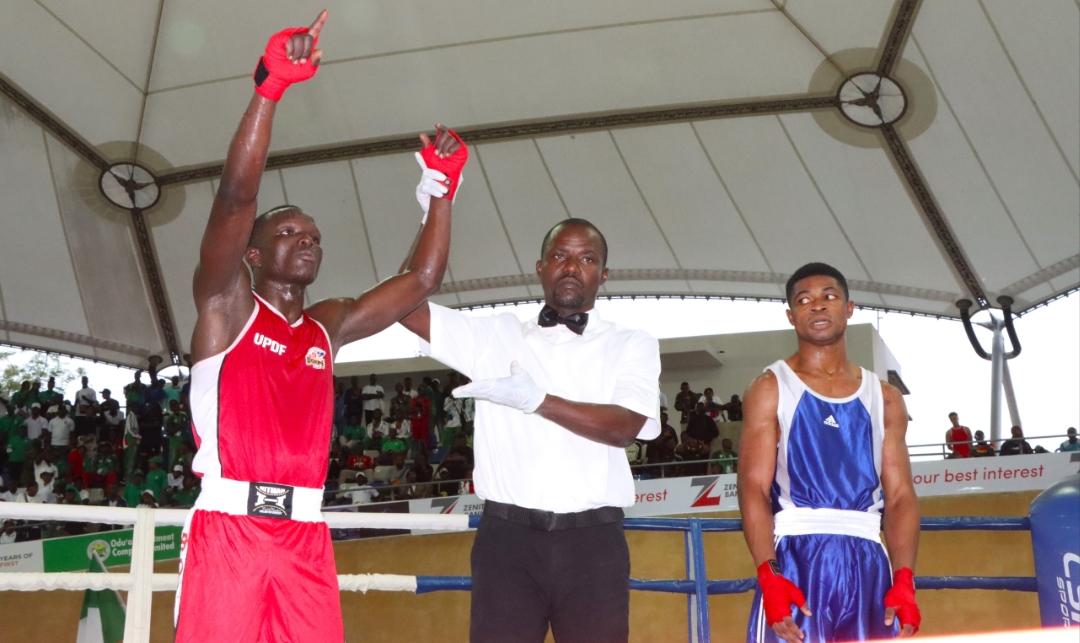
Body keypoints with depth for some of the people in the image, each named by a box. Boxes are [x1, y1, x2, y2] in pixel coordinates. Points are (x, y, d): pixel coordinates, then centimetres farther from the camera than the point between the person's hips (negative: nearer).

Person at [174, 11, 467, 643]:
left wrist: (439, 189, 16)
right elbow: (236, 194, -9)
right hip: (228, 529, -5)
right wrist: (272, 85, -16)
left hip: (305, 536, 5)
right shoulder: (227, 305, 4)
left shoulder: (329, 326, 18)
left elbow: (421, 279, 20)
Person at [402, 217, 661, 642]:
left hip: (592, 541, 0)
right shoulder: (497, 335, 12)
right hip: (507, 536, 0)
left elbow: (625, 426, -7)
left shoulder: (632, 345, 9)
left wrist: (536, 399, -17)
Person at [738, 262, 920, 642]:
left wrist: (904, 578, -6)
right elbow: (754, 488, -5)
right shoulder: (770, 389, 4)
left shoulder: (884, 397, 15)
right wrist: (769, 575, -19)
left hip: (867, 559, 4)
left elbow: (900, 495, 9)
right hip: (795, 558, -3)